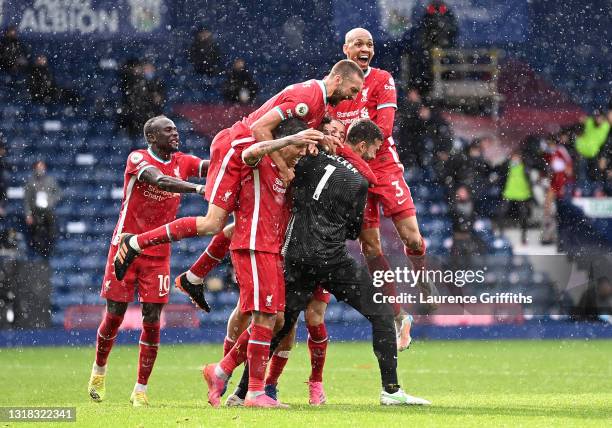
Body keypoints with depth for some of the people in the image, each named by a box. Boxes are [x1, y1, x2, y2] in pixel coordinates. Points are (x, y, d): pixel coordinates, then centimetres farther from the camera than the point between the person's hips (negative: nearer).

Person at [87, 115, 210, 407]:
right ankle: (99, 369, 31)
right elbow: (160, 180, -31)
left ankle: (140, 390, 4)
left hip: (158, 254, 3)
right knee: (114, 317, 4)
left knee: (152, 320, -4)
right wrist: (198, 189, -43)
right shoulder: (138, 159, -13)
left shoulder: (182, 162, 4)